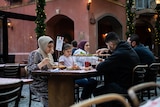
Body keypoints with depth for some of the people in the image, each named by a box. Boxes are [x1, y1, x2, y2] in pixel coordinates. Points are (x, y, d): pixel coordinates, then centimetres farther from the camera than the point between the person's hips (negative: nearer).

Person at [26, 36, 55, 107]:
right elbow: (29, 69, -14)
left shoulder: (49, 55, 17)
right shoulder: (35, 54, -5)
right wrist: (41, 63, -27)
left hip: (48, 82, 7)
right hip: (38, 84, -7)